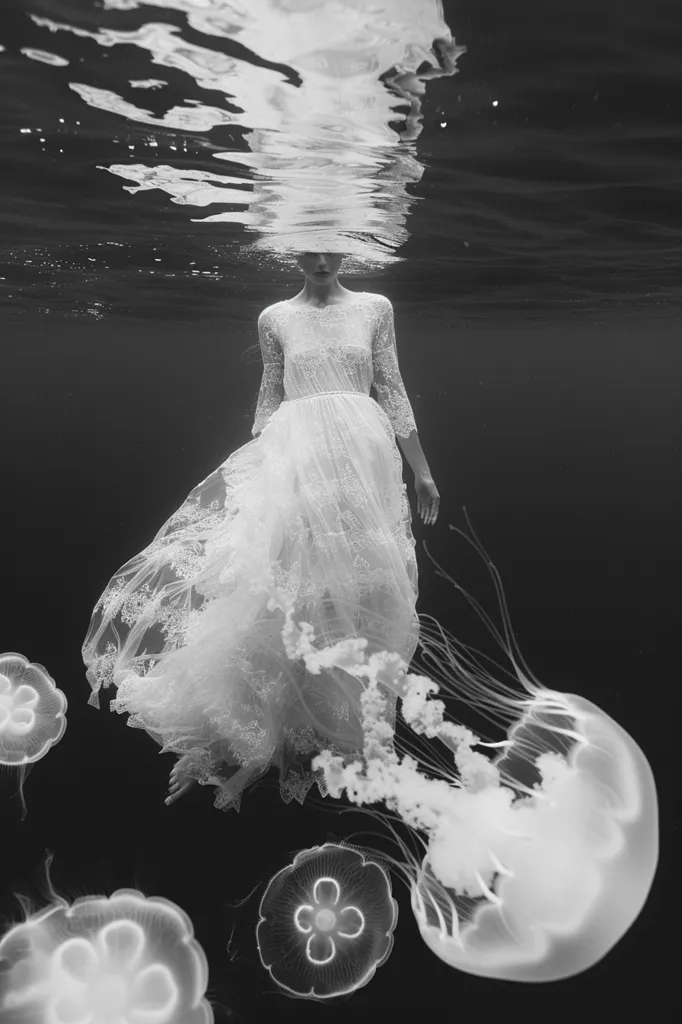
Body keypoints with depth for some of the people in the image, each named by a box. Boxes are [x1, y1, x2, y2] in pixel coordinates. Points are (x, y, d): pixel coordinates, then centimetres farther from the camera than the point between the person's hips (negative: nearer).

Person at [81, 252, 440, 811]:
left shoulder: (374, 308, 10)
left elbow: (394, 392, 10)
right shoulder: (275, 318, 11)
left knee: (352, 594, 1)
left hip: (363, 458, 1)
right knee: (277, 589, -9)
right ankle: (252, 737, 0)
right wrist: (255, 465, 12)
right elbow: (269, 399, 15)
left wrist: (422, 470, 9)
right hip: (293, 457, 0)